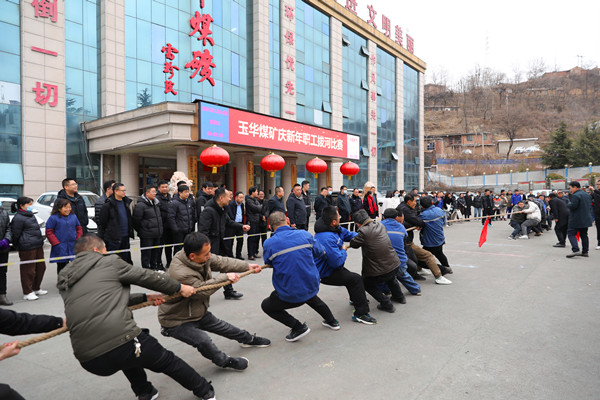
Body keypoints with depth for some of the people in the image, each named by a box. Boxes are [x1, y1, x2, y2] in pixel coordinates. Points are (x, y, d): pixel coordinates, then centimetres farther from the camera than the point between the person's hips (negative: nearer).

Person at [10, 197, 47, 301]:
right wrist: (19, 246, -2)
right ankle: (27, 292, 10)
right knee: (28, 269, -1)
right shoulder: (18, 218, -12)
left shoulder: (31, 215, 17)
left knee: (41, 267, 14)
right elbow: (15, 234, -9)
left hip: (38, 246, 9)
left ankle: (36, 289, 29)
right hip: (27, 248, -9)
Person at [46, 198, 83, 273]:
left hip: (74, 247, 4)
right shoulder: (53, 218, -4)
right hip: (60, 248, -4)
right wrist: (57, 244, -11)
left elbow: (79, 229, 16)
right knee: (62, 266, 4)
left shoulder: (73, 217, 9)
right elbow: (49, 232, -5)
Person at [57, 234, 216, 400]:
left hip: (89, 362, 6)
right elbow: (146, 277, 8)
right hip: (121, 342, -6)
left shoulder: (64, 283, 19)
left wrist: (145, 298, 26)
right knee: (167, 360, 16)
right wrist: (180, 287, 21)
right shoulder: (109, 262, 2)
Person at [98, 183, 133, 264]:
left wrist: (130, 232, 15)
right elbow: (102, 223, -9)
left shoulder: (126, 202, 11)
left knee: (126, 259, 12)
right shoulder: (108, 205, -9)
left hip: (125, 236, 6)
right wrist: (101, 238, -10)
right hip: (113, 238, -6)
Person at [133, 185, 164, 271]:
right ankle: (146, 269, 12)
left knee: (156, 251, 17)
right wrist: (140, 230, -5)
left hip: (157, 234, 8)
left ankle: (154, 267, 31)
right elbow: (136, 220, -13)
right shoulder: (140, 205, -15)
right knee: (146, 253, 2)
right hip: (147, 235, -8)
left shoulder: (156, 203, 12)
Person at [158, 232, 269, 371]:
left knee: (224, 327, 19)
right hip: (177, 321, -8)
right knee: (203, 340, -23)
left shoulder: (202, 257, -16)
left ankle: (248, 339, 43)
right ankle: (225, 362, 4)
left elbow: (221, 262, -4)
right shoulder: (179, 274, -39)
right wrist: (225, 277, -28)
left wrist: (247, 266, -3)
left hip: (198, 312, 8)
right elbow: (201, 290, -34)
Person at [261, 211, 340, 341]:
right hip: (312, 287, 5)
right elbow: (320, 252, 9)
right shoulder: (304, 234, -5)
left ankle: (298, 327, 11)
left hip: (290, 295, -5)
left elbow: (268, 262, 6)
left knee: (266, 306, 21)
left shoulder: (269, 244, -14)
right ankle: (332, 321, 45)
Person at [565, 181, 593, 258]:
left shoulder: (575, 195, -17)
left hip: (576, 219, -9)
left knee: (571, 234, -7)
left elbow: (573, 206, -23)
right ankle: (585, 252, 18)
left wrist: (568, 205, -4)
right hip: (586, 219, 9)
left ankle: (576, 250, -19)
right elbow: (589, 205, 17)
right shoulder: (587, 195, 13)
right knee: (584, 235, 15)